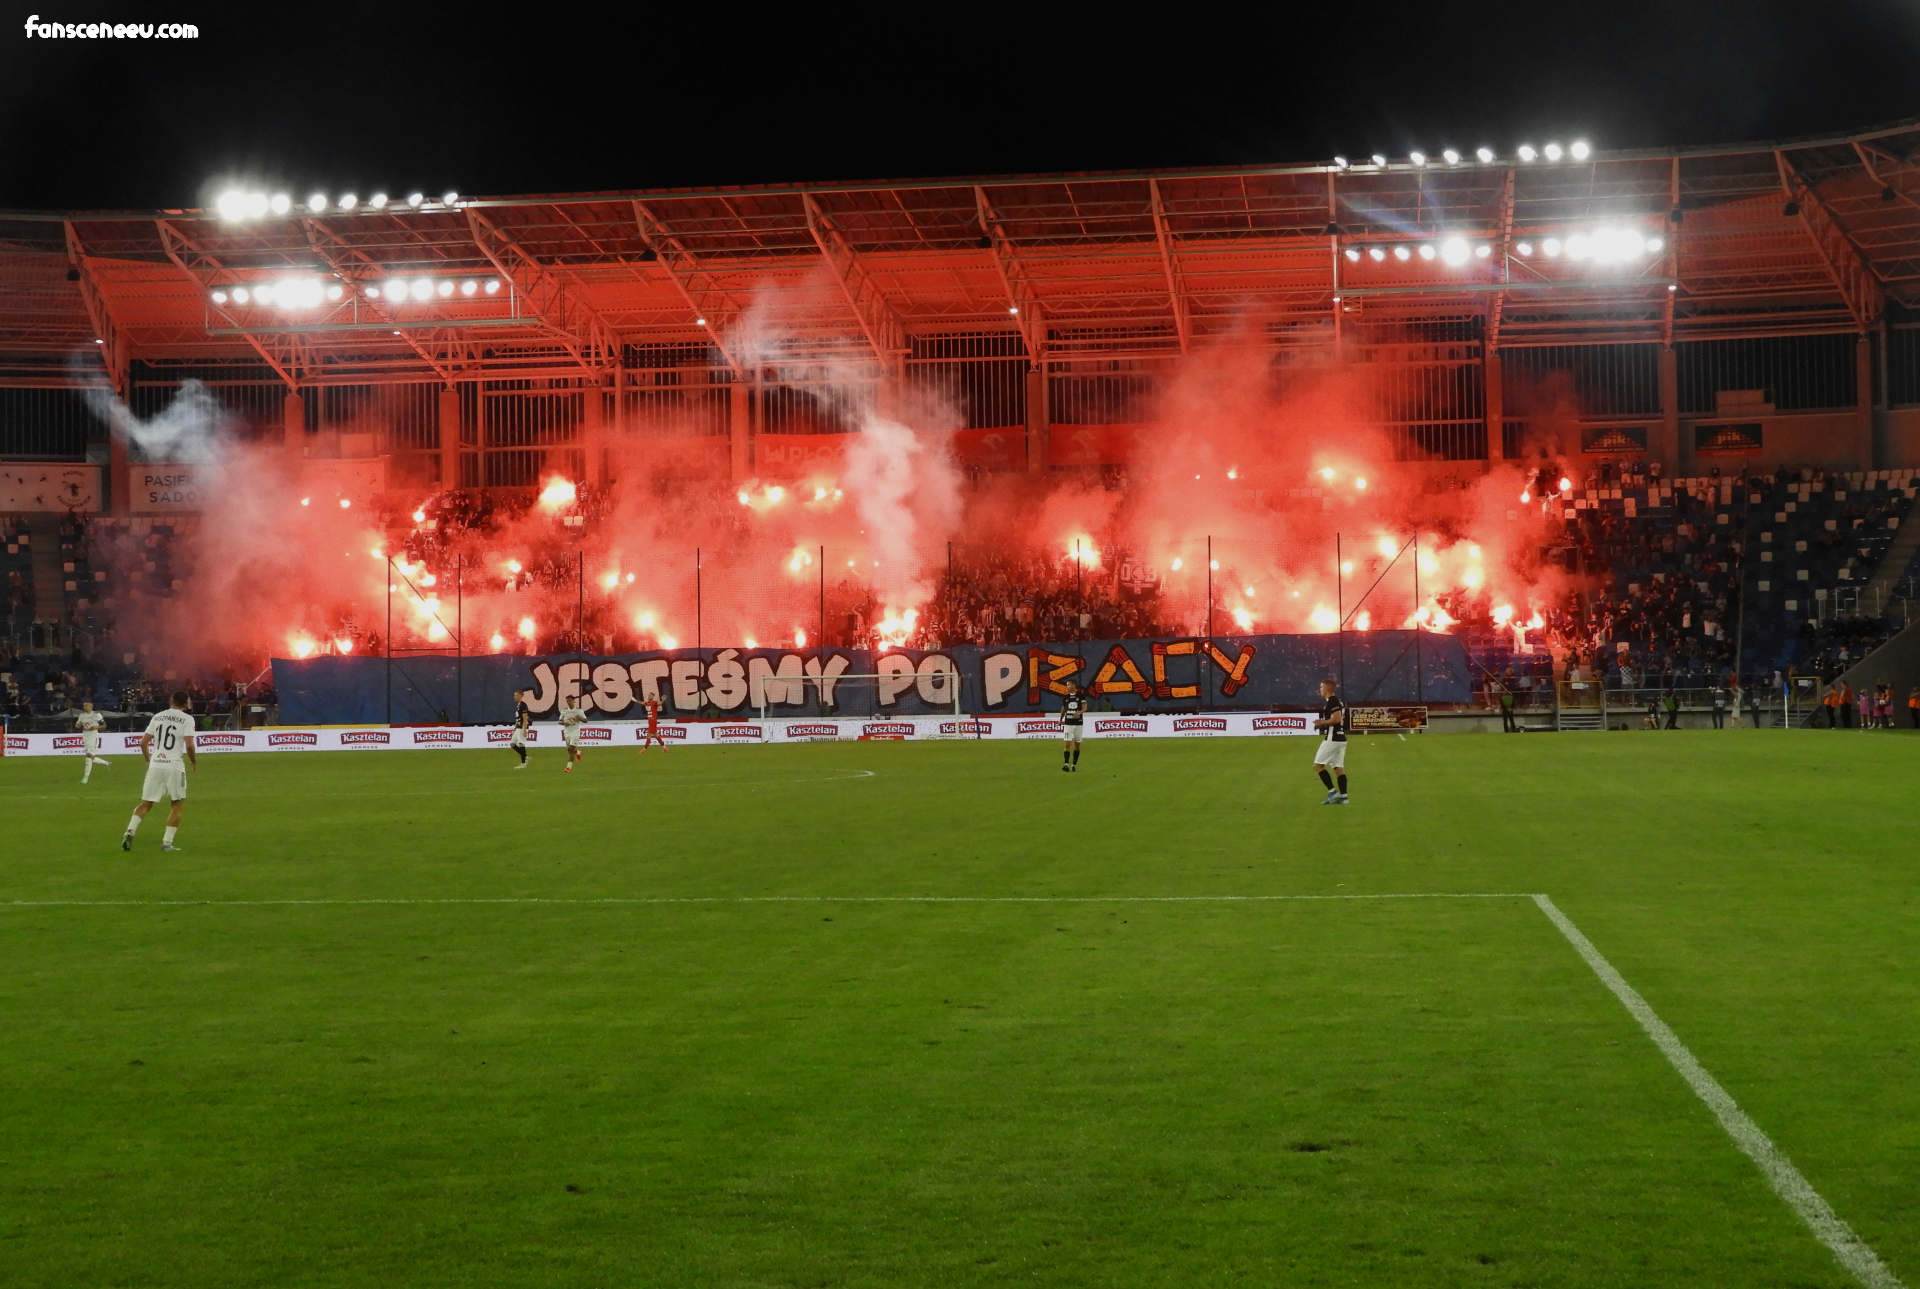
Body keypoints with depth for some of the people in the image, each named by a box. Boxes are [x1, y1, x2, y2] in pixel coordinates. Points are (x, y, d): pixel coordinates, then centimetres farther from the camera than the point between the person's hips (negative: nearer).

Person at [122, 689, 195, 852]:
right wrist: (194, 762, 6)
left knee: (145, 804, 11)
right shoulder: (187, 719, -1)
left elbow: (143, 742, 11)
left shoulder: (158, 716, 12)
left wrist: (148, 760, 27)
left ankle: (130, 831, -11)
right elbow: (189, 745, -11)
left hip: (155, 765, 3)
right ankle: (167, 842, 4)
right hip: (174, 766, -3)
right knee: (178, 804, 12)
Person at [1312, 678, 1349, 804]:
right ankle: (1343, 796, 3)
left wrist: (1322, 722, -12)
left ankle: (1332, 791, -9)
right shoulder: (1338, 701, 18)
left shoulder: (1331, 701, -13)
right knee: (1339, 767, 8)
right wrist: (1323, 723, 13)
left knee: (1318, 765, -3)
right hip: (1340, 738, 10)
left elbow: (1337, 718, -24)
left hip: (1332, 739, -10)